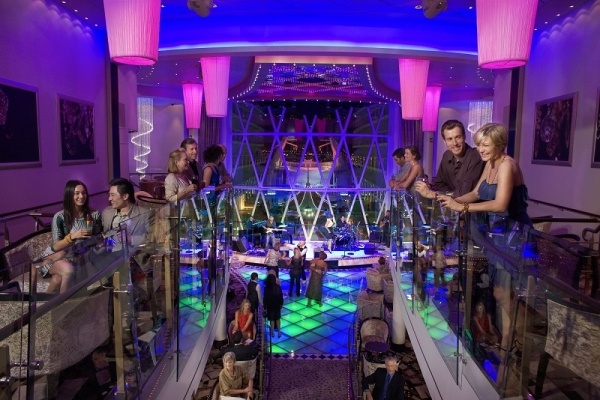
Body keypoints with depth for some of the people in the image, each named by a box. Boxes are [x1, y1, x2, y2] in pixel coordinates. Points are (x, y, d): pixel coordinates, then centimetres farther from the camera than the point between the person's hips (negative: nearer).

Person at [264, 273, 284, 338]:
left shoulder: (266, 288, -20)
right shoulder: (278, 287, -13)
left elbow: (265, 298, -15)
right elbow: (281, 296, -6)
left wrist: (265, 306, -4)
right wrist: (281, 304, 8)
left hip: (270, 305, -2)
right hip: (277, 305, 2)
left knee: (272, 319, 15)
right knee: (278, 318, 18)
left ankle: (272, 332, 25)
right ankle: (279, 332, 23)